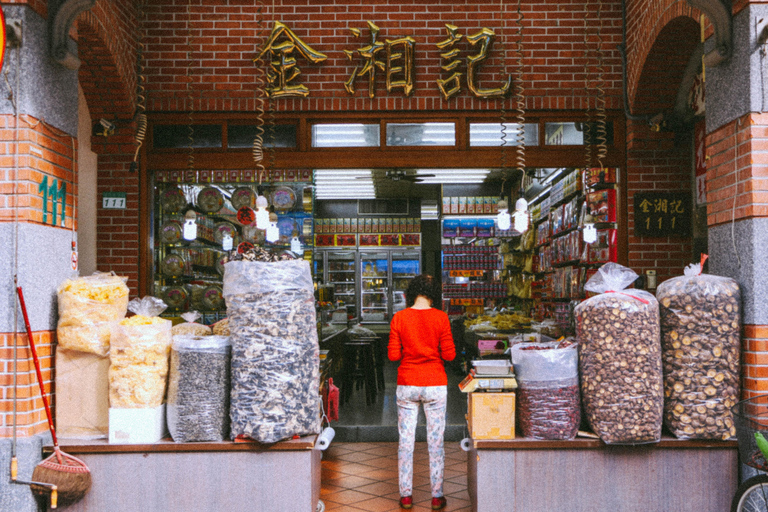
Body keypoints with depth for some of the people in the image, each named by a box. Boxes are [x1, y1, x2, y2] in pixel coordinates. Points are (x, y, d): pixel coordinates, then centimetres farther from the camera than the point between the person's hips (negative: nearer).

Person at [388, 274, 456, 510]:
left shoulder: (399, 318, -5)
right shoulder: (440, 318, -7)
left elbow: (393, 355, -4)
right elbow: (449, 355, -7)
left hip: (407, 385, 1)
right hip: (435, 384, -1)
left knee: (406, 441, 10)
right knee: (436, 442, 8)